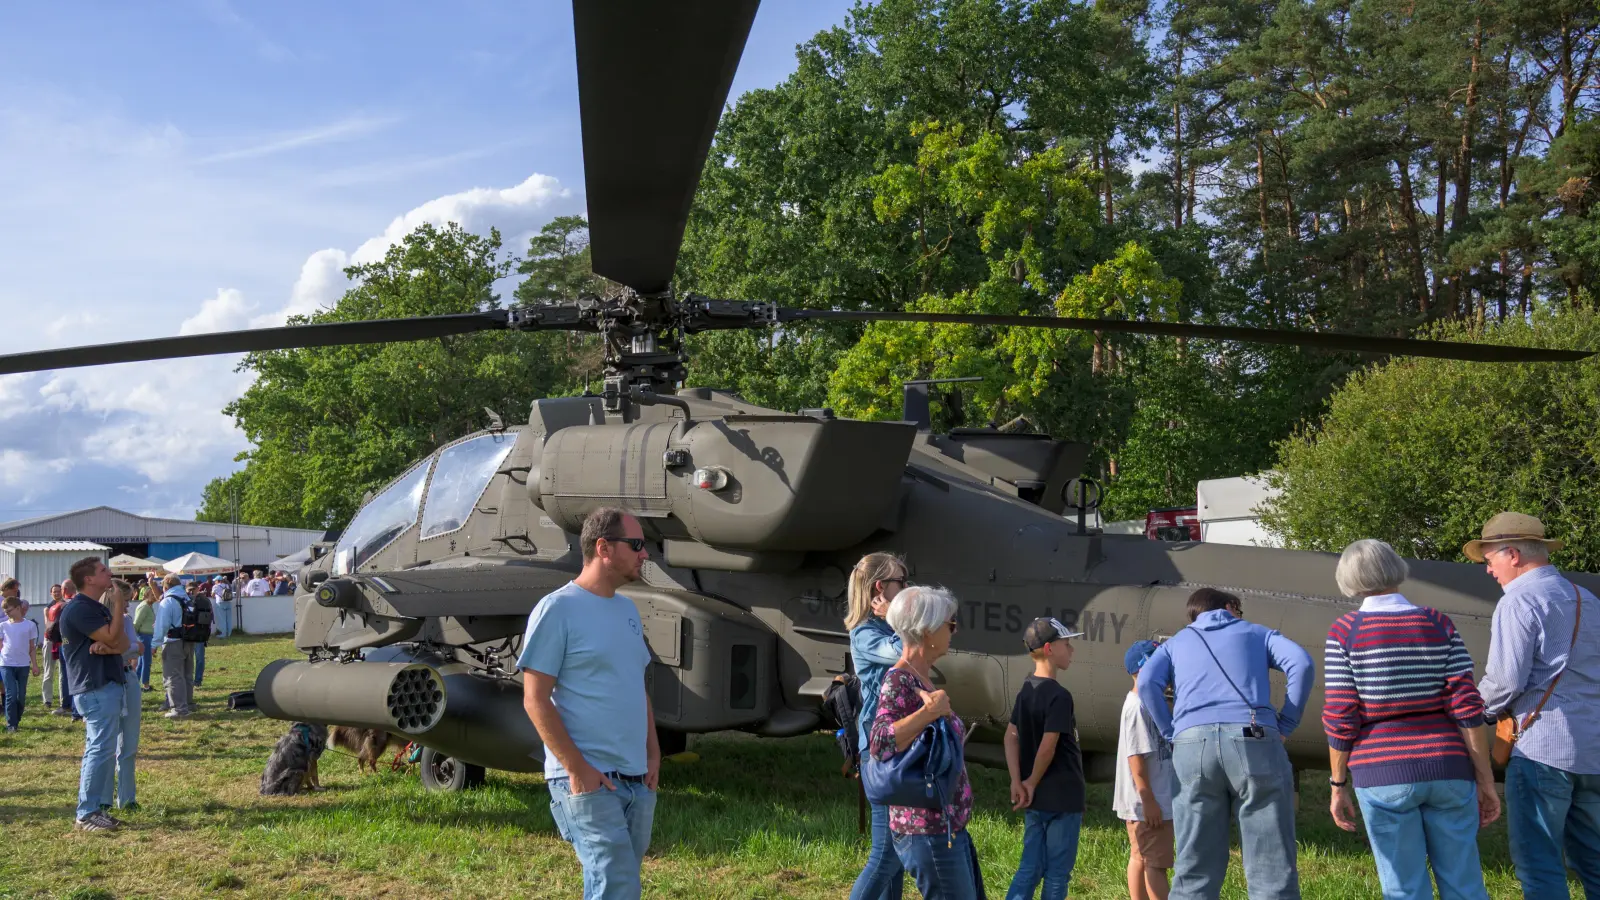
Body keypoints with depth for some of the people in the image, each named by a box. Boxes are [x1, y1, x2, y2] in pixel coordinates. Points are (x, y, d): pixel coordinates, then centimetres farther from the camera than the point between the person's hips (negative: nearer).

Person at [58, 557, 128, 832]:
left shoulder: (99, 608, 15)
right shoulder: (78, 608, -15)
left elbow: (123, 645, 7)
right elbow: (112, 637, -21)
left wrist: (106, 647, -15)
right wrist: (118, 604, -15)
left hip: (107, 685, 10)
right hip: (95, 688, -10)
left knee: (98, 749, 12)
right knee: (102, 749, -10)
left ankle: (92, 807, 18)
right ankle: (86, 815, -5)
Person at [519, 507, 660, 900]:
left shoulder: (628, 610, 14)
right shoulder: (557, 609, -11)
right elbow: (536, 700, -13)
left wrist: (653, 754, 10)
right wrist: (577, 769, -17)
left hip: (638, 779, 8)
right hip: (588, 780, -8)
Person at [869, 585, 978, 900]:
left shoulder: (924, 678, 11)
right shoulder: (898, 681, -17)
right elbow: (880, 744, -31)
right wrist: (930, 712, -30)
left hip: (950, 826, 10)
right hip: (927, 830, -10)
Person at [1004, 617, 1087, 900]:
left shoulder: (1026, 691, 8)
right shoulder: (1059, 696, -17)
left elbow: (1011, 737, 5)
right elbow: (1047, 747, -20)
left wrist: (1017, 782, -1)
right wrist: (1033, 783, -7)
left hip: (1037, 799, 8)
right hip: (1062, 797, -8)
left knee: (1031, 867, 11)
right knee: (1058, 871, 4)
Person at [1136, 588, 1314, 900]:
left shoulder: (1175, 643, 27)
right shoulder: (1256, 632, 24)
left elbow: (1147, 683, 6)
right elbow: (1302, 663, 5)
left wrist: (1171, 734, 11)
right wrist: (1286, 724, 8)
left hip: (1193, 744, 2)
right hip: (1254, 741, -1)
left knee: (1195, 871, 4)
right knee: (1271, 868, 0)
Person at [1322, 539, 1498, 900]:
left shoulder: (1344, 632, -3)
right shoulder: (1439, 625, 3)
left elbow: (1341, 719, -6)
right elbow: (1467, 707, -3)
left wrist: (1339, 785, 3)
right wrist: (1485, 780, 2)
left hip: (1384, 775, -2)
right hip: (1447, 770, 2)